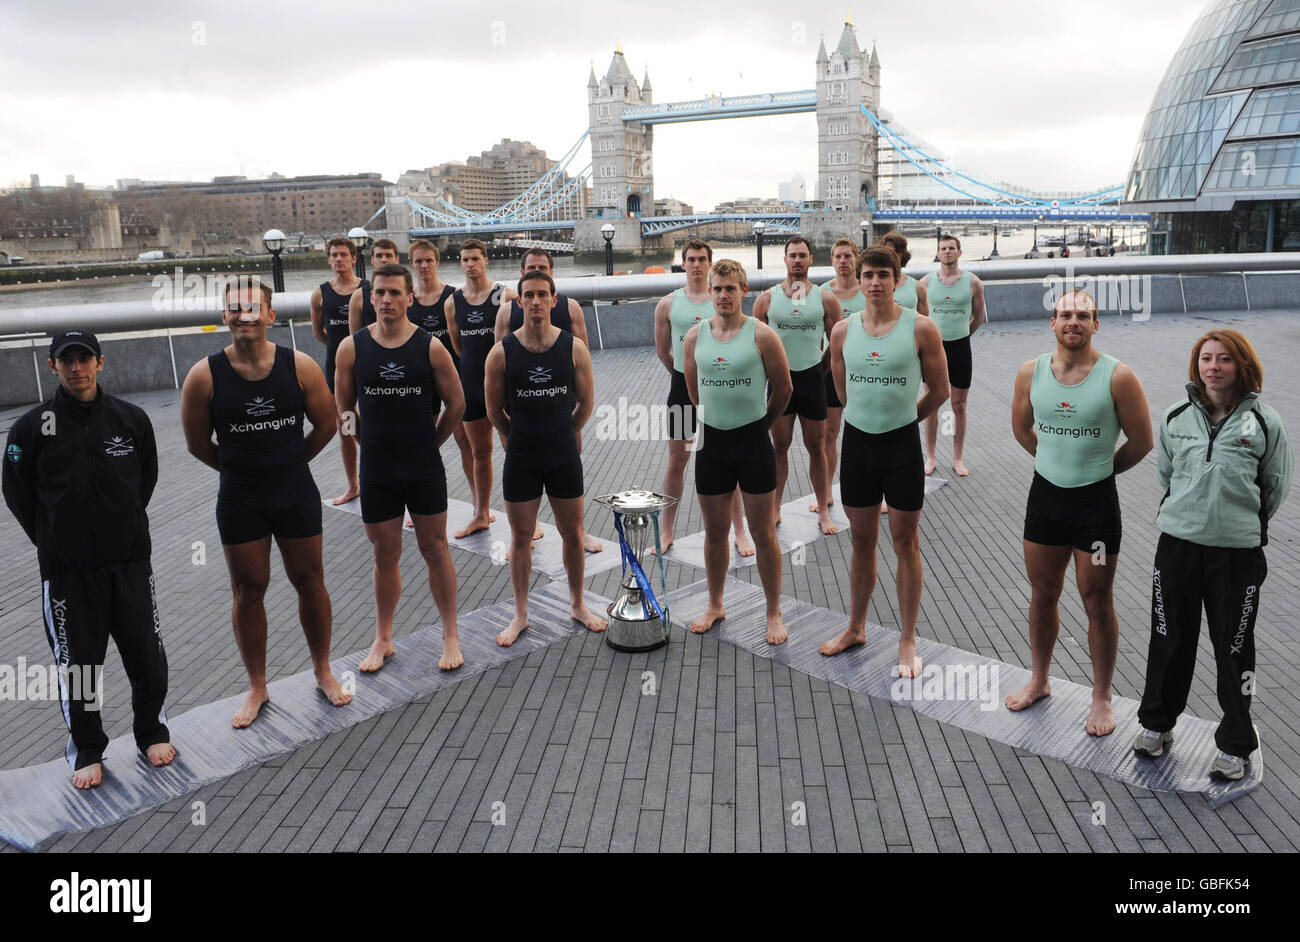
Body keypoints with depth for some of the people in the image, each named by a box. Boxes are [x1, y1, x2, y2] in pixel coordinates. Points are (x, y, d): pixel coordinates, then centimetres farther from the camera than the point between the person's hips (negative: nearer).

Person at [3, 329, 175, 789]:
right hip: (66, 570, -1)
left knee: (146, 654, 9)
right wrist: (55, 543, 7)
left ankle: (152, 733, 31)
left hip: (130, 560, 2)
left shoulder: (131, 418, -1)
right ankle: (86, 751, 26)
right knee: (77, 661, 8)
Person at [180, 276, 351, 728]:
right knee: (248, 590, 10)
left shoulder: (299, 366, -9)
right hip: (240, 502, 0)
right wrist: (241, 467, 9)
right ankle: (257, 687, 26)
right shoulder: (204, 376, -11)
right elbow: (198, 444, 1)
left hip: (297, 495, 1)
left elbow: (326, 424, 4)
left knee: (310, 581, 11)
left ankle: (323, 672, 30)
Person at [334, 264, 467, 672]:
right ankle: (383, 640, 26)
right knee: (385, 554, 11)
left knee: (436, 550, 7)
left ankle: (450, 635, 21)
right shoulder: (352, 348, -2)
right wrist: (376, 443, 8)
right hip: (376, 470, 1)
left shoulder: (430, 347, -6)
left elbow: (456, 403, 3)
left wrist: (429, 444, 8)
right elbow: (343, 409, 8)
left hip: (425, 469, -1)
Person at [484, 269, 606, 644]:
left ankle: (578, 605, 31)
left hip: (564, 455, 1)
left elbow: (586, 402, 7)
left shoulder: (574, 347, -5)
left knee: (572, 533, 12)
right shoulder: (502, 352, -7)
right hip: (521, 458, 0)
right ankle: (520, 615, 24)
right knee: (521, 538, 9)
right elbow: (494, 410, 4)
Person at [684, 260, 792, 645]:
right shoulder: (695, 336, 4)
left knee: (763, 533, 4)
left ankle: (774, 613, 16)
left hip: (753, 442, -3)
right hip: (711, 441, 3)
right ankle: (715, 605, 30)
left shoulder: (761, 335, -7)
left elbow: (784, 387, 2)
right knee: (714, 532, 13)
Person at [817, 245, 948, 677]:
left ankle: (908, 641, 17)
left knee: (905, 544, 6)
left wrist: (898, 419, 10)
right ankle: (856, 628, 31)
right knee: (862, 541, 15)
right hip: (857, 443, 3)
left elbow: (939, 391, 1)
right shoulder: (843, 330, 3)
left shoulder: (920, 328, -7)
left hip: (902, 445, -3)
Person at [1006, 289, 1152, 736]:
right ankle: (1039, 681, 35)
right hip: (1044, 495, 4)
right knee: (1042, 596, 16)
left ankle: (1101, 697, 23)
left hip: (1095, 501, -3)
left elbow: (1141, 441, -4)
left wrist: (1098, 468, 6)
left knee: (1097, 602, 6)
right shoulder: (1031, 372, -2)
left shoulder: (1117, 376, -13)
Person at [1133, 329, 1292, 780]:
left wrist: (1244, 522, 10)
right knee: (1169, 639, 15)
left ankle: (1235, 743, 27)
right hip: (1177, 542, 2)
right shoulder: (1175, 418, 1)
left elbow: (1275, 488, 5)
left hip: (1237, 552, -2)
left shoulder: (1265, 423, -6)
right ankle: (1157, 722, 34)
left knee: (1234, 649, 9)